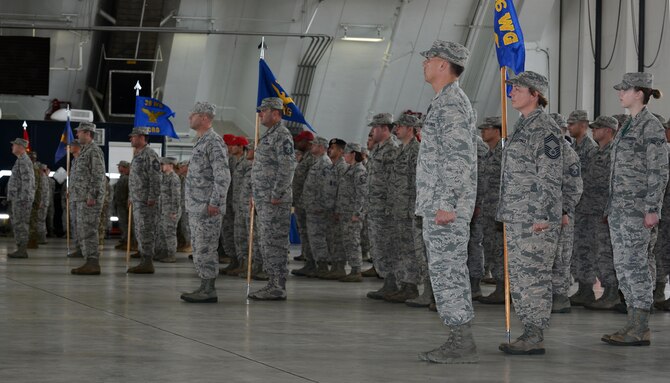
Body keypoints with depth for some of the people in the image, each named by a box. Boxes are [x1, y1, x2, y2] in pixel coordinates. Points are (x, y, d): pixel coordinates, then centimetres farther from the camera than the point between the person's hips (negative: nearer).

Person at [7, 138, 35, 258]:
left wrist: (23, 199, -23)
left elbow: (27, 181, -20)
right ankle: (20, 249, 11)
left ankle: (22, 251, -11)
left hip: (21, 198, -10)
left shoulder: (24, 161, -13)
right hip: (18, 199, 10)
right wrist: (13, 198, 23)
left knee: (20, 224, -10)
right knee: (17, 224, 10)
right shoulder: (21, 160, 20)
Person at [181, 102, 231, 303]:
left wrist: (214, 203, -23)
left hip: (208, 208, -10)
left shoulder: (214, 142, -14)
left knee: (206, 249, -8)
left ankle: (209, 291, -6)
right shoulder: (201, 142, 18)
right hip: (196, 207, 10)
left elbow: (223, 176, -21)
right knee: (198, 248, 11)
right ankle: (204, 287, 15)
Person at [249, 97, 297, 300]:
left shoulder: (282, 136, -12)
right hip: (264, 200, 10)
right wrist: (256, 197, 20)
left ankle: (278, 288, -7)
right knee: (267, 242, 12)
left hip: (275, 201, -10)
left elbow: (287, 168, -20)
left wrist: (276, 196, -22)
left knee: (276, 242, -9)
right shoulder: (268, 136, 20)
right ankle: (273, 284, 16)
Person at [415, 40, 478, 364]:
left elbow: (457, 158, -21)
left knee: (447, 270, -9)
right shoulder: (449, 102, 18)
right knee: (451, 271, 10)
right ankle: (459, 341, 12)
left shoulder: (450, 103, -14)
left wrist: (447, 204, -24)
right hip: (440, 204, 10)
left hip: (444, 205, -10)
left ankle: (462, 343, -8)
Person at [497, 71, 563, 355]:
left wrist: (542, 217, -20)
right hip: (518, 215, 10)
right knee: (519, 275, 10)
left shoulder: (545, 129, -12)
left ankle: (536, 338, -4)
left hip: (536, 214, -10)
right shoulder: (523, 126, 17)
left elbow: (551, 177, -16)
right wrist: (507, 214, 21)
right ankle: (530, 333, 14)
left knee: (534, 274, -7)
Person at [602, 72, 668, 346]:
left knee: (635, 264, -8)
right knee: (623, 265, 9)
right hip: (620, 207, 9)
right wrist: (611, 207, 20)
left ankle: (641, 330, -5)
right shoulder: (628, 127, 17)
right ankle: (634, 324, 14)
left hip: (638, 208, -9)